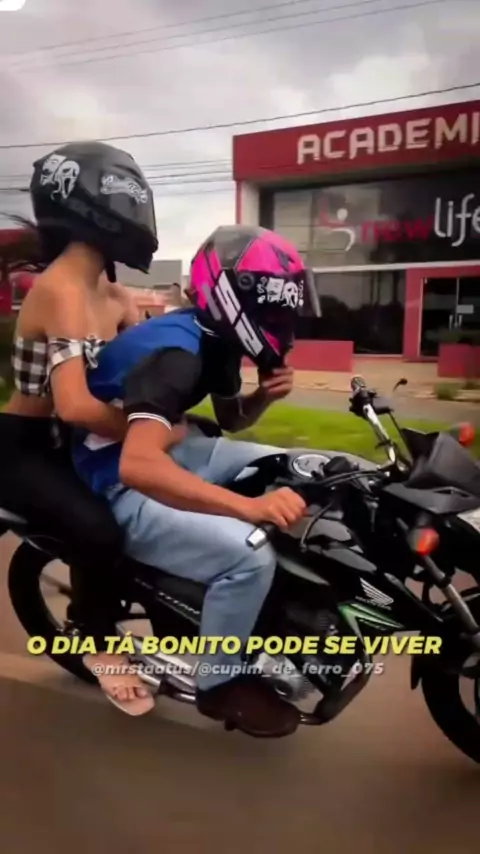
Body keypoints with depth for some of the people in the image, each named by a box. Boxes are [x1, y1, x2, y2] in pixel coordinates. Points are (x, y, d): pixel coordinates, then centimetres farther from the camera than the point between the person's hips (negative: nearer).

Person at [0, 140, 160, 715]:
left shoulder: (113, 294, 4)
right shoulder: (59, 290, -25)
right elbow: (76, 405, -36)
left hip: (71, 442, 9)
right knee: (98, 527, -30)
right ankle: (99, 648, 1)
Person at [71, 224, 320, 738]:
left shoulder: (214, 337, 2)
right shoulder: (175, 351, -28)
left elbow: (230, 418, 18)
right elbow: (137, 466, -43)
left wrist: (265, 396, -5)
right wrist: (250, 506, -48)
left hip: (166, 454, 10)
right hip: (117, 490, -10)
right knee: (250, 555, -26)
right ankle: (219, 685, 0)